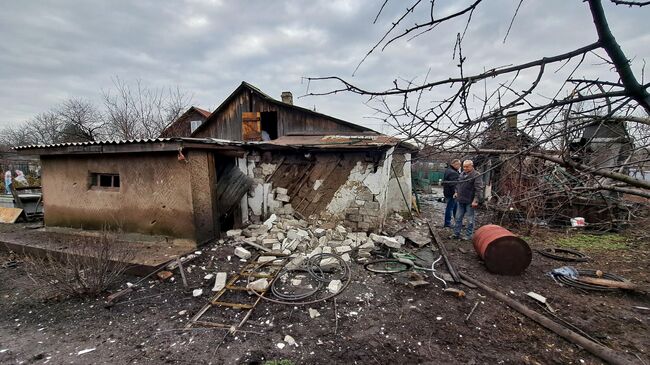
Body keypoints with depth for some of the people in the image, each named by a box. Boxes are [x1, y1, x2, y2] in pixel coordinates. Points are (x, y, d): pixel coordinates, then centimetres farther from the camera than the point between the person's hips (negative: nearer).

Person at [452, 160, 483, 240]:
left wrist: (476, 200, -21)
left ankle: (468, 235, 14)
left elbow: (479, 189, -17)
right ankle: (456, 234, 21)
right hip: (460, 200, 8)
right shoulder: (462, 174, 11)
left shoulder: (476, 175, -13)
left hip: (470, 202, -7)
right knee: (458, 218, 12)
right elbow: (458, 184, 26)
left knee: (470, 219, 4)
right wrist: (456, 192, 14)